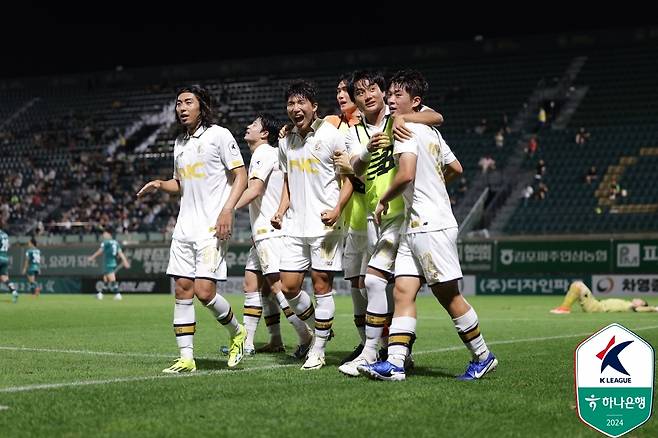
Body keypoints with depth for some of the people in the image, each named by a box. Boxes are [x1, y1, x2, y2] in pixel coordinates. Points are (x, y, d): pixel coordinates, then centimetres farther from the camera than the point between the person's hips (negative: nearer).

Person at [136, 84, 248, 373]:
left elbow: (241, 176, -7)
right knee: (182, 290, 1)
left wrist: (227, 210, -19)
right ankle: (186, 358, 4)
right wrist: (160, 184, 7)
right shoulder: (180, 143, 17)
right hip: (185, 227, 7)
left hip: (213, 227, -7)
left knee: (204, 290, -15)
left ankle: (237, 332, 11)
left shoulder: (219, 135, -4)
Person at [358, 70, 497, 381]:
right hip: (414, 227, 10)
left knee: (448, 296, 0)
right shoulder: (431, 132, 16)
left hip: (431, 227, -10)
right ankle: (394, 363, -8)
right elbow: (455, 169, 27)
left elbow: (406, 174, -25)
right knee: (403, 292, -1)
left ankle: (483, 356, 12)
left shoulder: (407, 128, -12)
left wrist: (383, 201, -10)